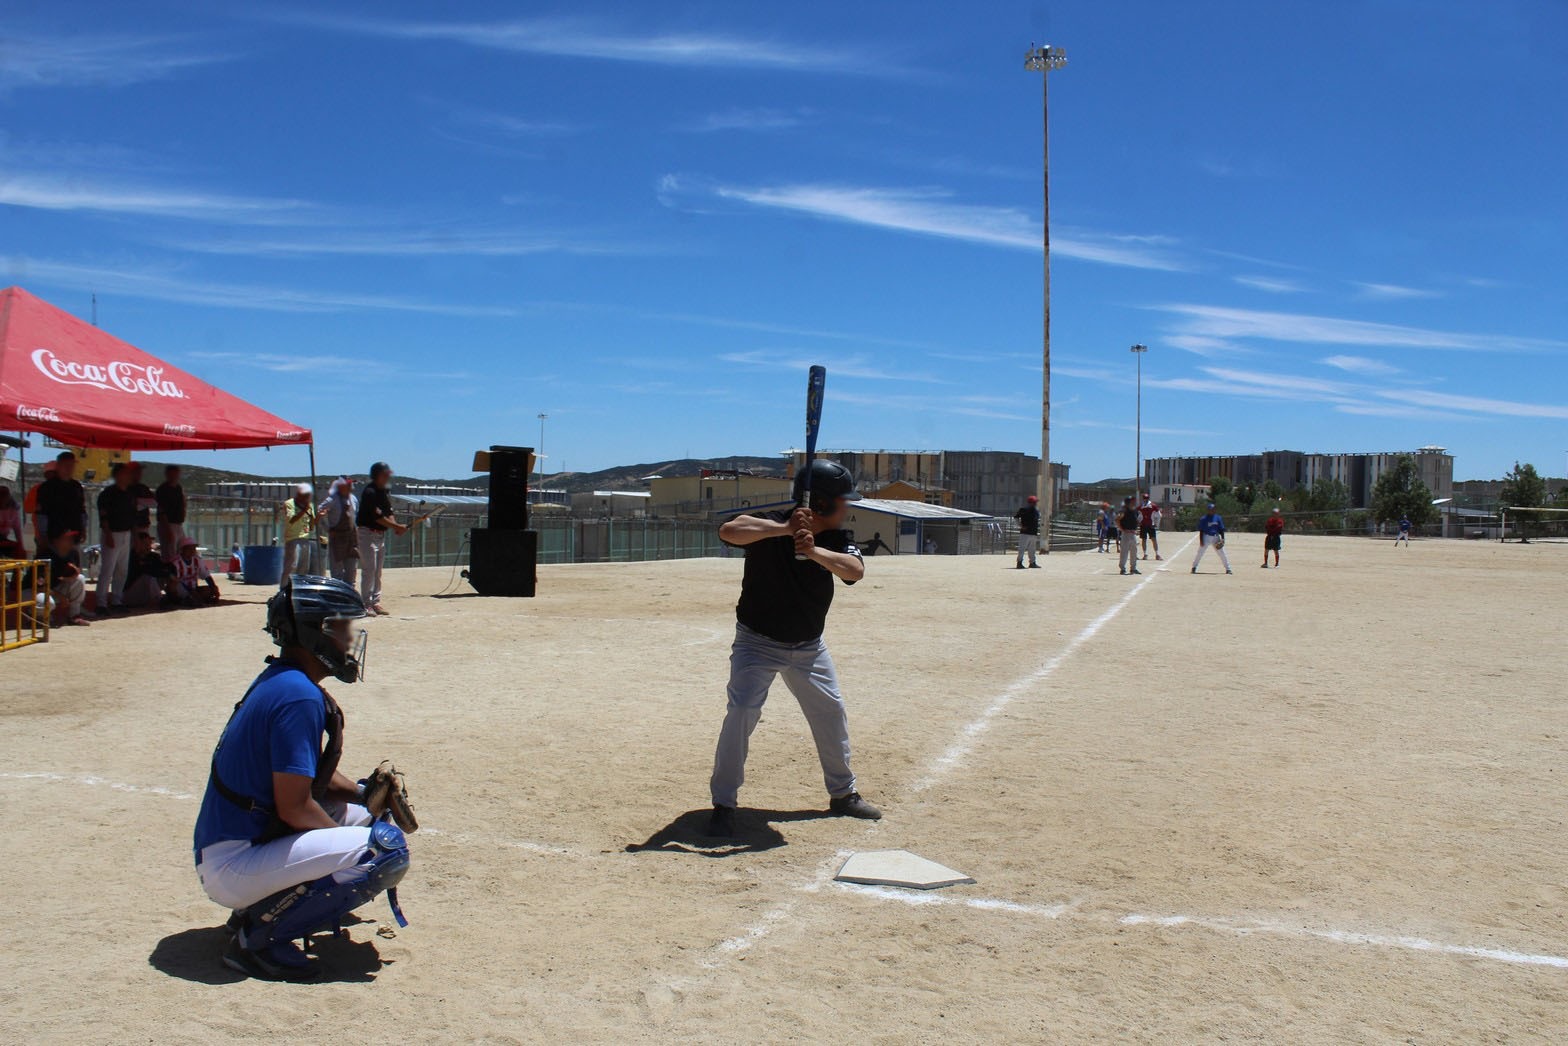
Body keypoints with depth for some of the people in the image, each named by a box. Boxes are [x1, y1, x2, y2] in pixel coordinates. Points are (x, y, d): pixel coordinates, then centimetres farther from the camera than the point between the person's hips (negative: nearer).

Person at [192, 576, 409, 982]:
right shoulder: (299, 697, -20)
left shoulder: (277, 680, 10)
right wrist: (347, 843, -7)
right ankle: (260, 937, -11)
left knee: (364, 813, 20)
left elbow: (310, 773, 20)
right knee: (388, 849, -20)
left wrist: (364, 793, 4)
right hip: (234, 868, -10)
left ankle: (262, 907, 11)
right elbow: (292, 806, -22)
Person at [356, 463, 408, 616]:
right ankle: (366, 604, -5)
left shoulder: (385, 493, 12)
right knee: (369, 569, -8)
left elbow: (389, 513, 10)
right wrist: (396, 526, -21)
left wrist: (395, 527, -9)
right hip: (368, 533, -9)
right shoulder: (369, 492, -15)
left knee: (378, 570, 11)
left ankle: (375, 602, 17)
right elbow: (377, 516, -21)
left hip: (381, 534, 9)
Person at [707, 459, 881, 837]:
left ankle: (843, 793, 31)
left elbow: (855, 570, -27)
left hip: (809, 646, 5)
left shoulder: (836, 538, -7)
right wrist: (785, 529, -45)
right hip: (757, 642, -5)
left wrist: (814, 551, -43)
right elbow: (728, 531, -39)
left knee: (832, 713, 11)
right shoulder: (770, 525, -20)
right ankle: (723, 804, -4)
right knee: (741, 713, -16)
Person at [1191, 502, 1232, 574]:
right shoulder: (1204, 518, -3)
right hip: (1206, 537, -3)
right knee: (1200, 553, -5)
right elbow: (1201, 530, -3)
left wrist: (1222, 539, -4)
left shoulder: (1218, 518, 5)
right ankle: (1194, 567, 5)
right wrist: (1201, 540, -10)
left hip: (1216, 537, 3)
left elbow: (1221, 529, 7)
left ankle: (1228, 569, 9)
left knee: (1222, 553, 2)